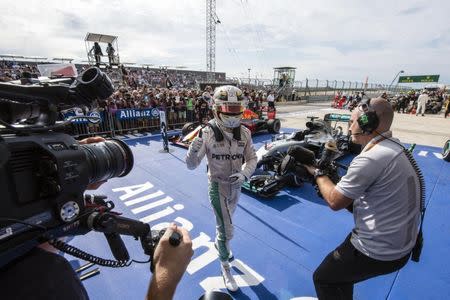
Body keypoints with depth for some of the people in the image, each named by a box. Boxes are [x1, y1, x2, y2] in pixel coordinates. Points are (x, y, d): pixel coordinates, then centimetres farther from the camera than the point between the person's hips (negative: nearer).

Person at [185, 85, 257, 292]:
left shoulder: (244, 133, -11)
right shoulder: (208, 133, -22)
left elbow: (251, 159, -2)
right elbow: (192, 165, -19)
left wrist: (244, 174, -22)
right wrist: (194, 150, -40)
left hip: (236, 185, 5)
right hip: (218, 186, -4)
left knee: (225, 221, 28)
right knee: (226, 230, 1)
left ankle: (219, 243, 59)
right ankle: (225, 268, 28)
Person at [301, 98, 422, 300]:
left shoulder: (371, 158, -28)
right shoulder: (395, 147, 3)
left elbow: (335, 201, -20)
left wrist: (318, 173, -7)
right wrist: (329, 175, -2)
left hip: (379, 251, -9)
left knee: (322, 279, 11)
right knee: (340, 267, 28)